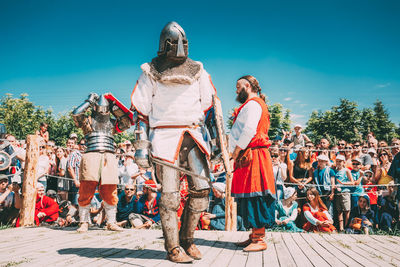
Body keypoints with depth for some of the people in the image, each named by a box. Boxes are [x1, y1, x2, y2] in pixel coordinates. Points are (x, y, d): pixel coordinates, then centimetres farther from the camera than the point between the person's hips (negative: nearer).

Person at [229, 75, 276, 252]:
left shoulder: (252, 104, -6)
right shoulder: (252, 105, 26)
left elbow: (249, 130, -19)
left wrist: (236, 150, -12)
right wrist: (237, 153, 13)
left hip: (252, 156, -10)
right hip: (246, 157, 10)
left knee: (254, 196, -10)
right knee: (250, 196, 10)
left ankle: (259, 240, -7)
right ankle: (254, 236, 16)